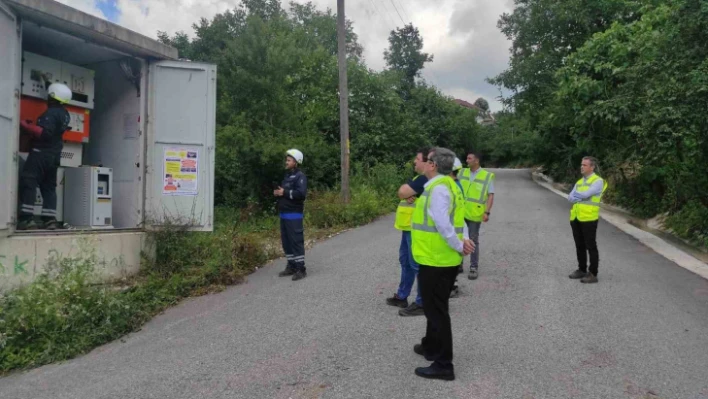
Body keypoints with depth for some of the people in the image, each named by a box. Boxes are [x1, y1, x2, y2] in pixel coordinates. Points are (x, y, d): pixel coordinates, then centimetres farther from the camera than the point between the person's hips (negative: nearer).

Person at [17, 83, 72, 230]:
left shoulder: (51, 113, -14)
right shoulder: (64, 114, 12)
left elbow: (45, 133, -25)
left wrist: (25, 126, -21)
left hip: (41, 153, -9)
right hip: (54, 155, 9)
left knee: (27, 183, -8)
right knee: (49, 187, 10)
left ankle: (27, 219, -15)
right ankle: (50, 219, 4)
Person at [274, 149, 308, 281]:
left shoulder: (300, 176, -9)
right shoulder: (287, 175, 19)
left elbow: (301, 193, -23)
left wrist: (284, 193, -17)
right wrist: (278, 193, 5)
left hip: (294, 215, -9)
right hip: (284, 214, 9)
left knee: (296, 241, -7)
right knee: (286, 241, 12)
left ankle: (301, 269, -2)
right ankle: (291, 266, 22)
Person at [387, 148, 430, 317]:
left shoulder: (424, 180, -19)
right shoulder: (421, 178, 16)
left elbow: (401, 192, -22)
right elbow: (404, 193, 9)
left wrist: (406, 192, -1)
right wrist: (408, 195, -12)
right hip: (410, 227, 11)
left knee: (418, 264, -5)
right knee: (406, 261, 19)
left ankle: (422, 303, 3)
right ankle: (402, 296, 31)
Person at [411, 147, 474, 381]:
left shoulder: (438, 188, -19)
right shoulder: (447, 185, 13)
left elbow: (443, 224, -26)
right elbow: (456, 219, 13)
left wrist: (459, 246, -14)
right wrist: (464, 239, -2)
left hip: (435, 260, -10)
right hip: (443, 259, 10)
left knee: (436, 311, 0)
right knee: (436, 307, 24)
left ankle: (443, 365, 9)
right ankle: (431, 347, 41)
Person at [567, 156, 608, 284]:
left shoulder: (598, 181, -6)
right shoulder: (579, 182, 16)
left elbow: (586, 194, -19)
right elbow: (570, 198, 6)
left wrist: (576, 194, 1)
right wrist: (581, 198, -13)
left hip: (588, 219, -7)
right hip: (576, 218, 7)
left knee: (591, 247, 0)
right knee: (579, 246, 14)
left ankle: (593, 274, 7)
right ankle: (582, 270, 25)